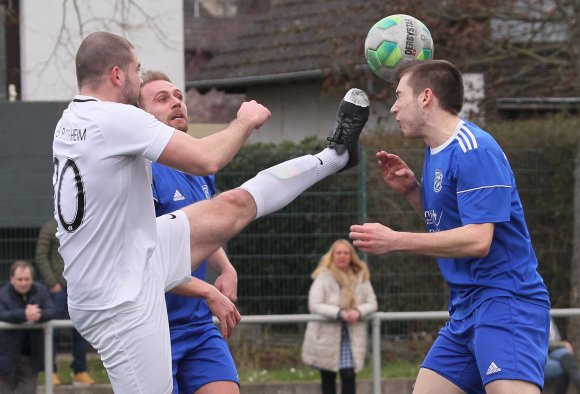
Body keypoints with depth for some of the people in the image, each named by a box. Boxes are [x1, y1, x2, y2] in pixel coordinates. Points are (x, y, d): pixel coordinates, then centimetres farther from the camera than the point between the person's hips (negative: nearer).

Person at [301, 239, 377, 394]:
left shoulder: (361, 277, 3)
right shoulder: (323, 277, -8)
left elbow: (372, 303, 2)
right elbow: (314, 305, -17)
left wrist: (358, 312, -21)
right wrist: (340, 313, -28)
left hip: (352, 336, 1)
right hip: (327, 335, -1)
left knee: (349, 375, -12)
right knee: (328, 378, 9)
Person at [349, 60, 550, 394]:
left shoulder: (474, 150, -15)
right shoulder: (436, 151, 15)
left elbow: (477, 239, -22)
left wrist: (395, 241, -20)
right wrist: (410, 189, 8)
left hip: (505, 302, -10)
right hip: (466, 308, 10)